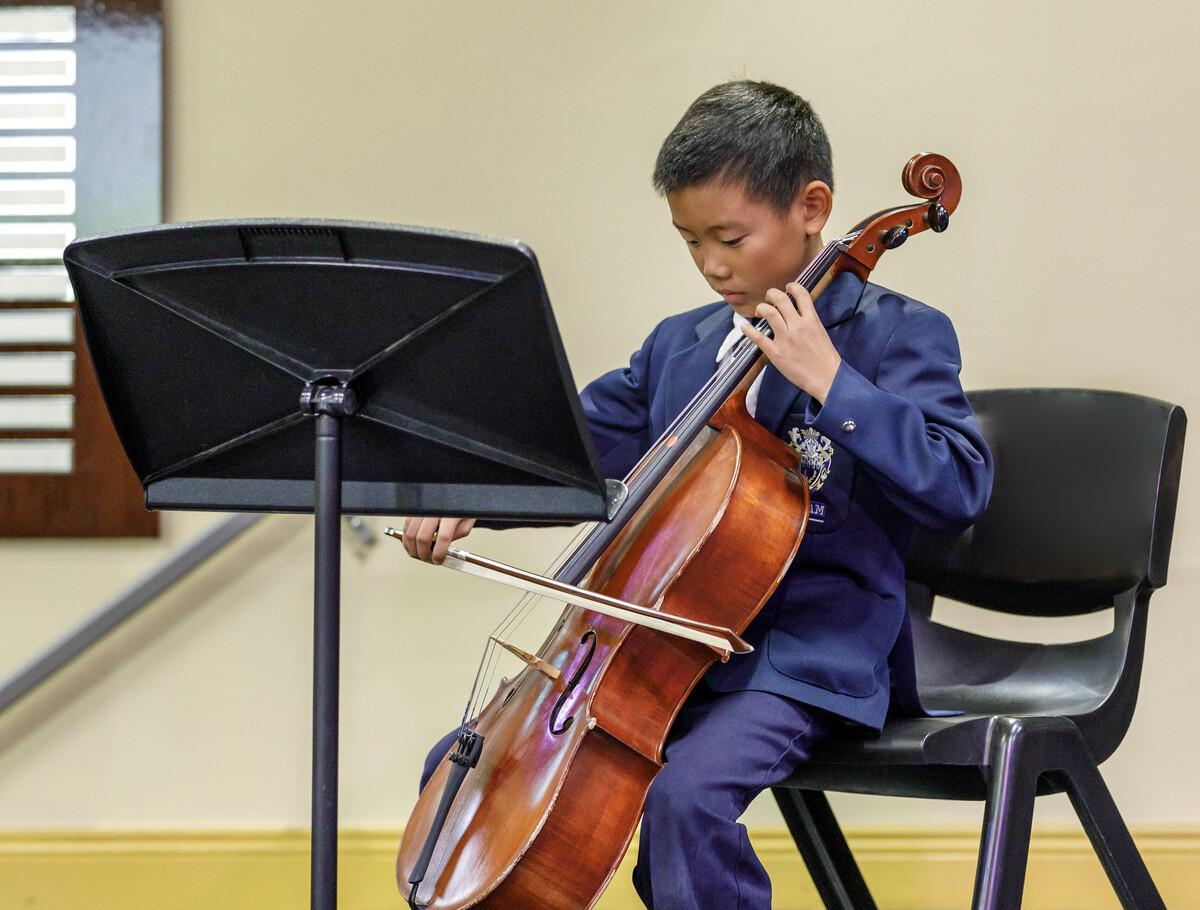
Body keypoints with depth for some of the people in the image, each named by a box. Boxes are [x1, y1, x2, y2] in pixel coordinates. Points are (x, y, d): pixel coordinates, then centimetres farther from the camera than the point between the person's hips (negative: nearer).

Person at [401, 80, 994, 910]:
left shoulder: (895, 335, -6)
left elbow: (959, 489, -19)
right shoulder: (679, 346, 14)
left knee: (688, 794, -34)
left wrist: (830, 382, -23)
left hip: (804, 660, -7)